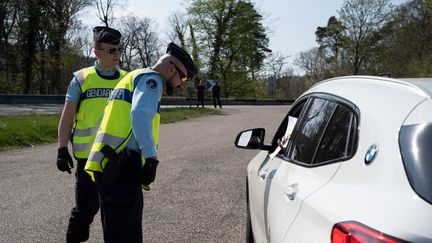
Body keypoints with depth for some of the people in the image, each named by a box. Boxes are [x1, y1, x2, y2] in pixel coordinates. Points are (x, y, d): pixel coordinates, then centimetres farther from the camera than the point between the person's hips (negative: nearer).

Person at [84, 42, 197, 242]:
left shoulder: (133, 77, 29)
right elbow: (140, 115, -20)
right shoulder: (151, 78, -2)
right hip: (121, 167, -10)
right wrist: (151, 158, -24)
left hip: (110, 165, 10)